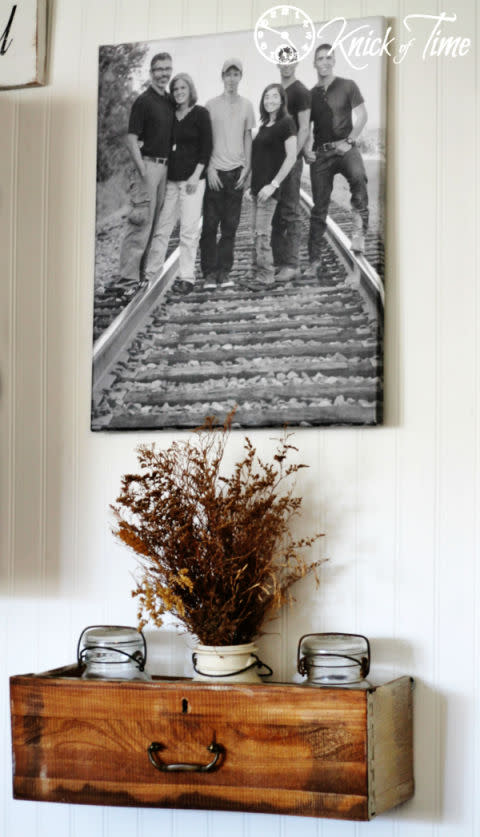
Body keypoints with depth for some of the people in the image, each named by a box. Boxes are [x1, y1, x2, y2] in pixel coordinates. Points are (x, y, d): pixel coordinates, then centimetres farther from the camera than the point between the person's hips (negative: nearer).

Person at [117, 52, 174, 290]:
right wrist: (143, 170, -19)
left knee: (154, 222, 9)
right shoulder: (143, 101, -8)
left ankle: (143, 272, 15)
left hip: (164, 166, 8)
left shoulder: (170, 101, 14)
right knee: (141, 221, -10)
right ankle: (128, 275, -8)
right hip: (147, 165, -8)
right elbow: (131, 139, -12)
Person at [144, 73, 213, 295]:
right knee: (161, 228, 4)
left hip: (192, 178, -5)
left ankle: (187, 277, 0)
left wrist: (196, 175, -12)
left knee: (189, 230, -4)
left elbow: (206, 147, -5)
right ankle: (151, 274, 9)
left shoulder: (200, 113, -1)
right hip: (170, 178, 5)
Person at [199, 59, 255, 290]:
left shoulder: (246, 105, 8)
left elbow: (247, 138, 12)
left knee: (230, 225, 3)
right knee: (210, 224, -2)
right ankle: (210, 272, 1)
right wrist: (209, 168, -6)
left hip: (237, 170, 2)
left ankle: (224, 272, 6)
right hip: (215, 170, -2)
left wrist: (246, 167, 3)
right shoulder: (211, 105, 2)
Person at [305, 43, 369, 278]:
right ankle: (314, 261, 6)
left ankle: (359, 228, -35)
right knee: (319, 207, 2)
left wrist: (349, 140, -11)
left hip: (344, 148, -3)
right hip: (320, 153, 3)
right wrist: (306, 149, 1)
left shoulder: (347, 86, 6)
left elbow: (362, 115, 0)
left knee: (358, 176, -38)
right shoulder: (310, 94, 15)